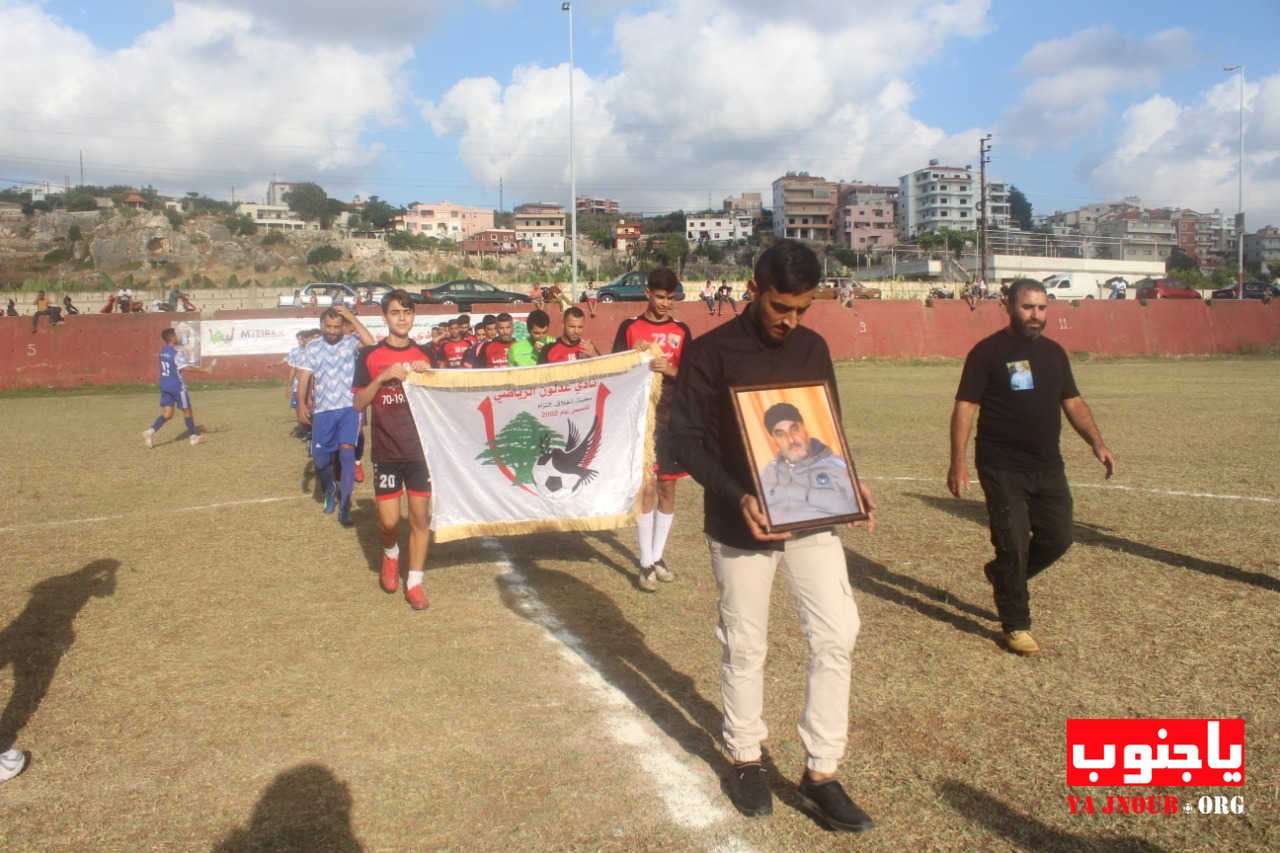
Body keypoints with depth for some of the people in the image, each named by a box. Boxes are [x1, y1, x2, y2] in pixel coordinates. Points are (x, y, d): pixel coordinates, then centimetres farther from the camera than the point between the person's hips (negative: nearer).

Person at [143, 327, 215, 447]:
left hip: (164, 386, 7)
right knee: (187, 410, 8)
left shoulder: (163, 351, 10)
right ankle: (193, 436, 18)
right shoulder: (177, 352, -16)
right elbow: (186, 368, -26)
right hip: (177, 386, -7)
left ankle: (150, 431, -13)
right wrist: (204, 370, -22)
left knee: (167, 413, 7)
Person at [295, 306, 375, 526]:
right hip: (322, 410, 3)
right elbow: (303, 378, 3)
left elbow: (370, 343, -21)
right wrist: (301, 406, -8)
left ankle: (344, 506, -8)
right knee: (320, 456, 8)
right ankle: (330, 491, 39)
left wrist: (352, 318, -16)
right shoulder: (312, 347, 6)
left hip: (349, 408, -3)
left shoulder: (350, 342, 0)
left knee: (347, 451, -15)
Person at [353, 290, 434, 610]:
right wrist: (382, 377, -16)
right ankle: (390, 554, 32)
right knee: (388, 521, -2)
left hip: (420, 448, 2)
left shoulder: (424, 354, 7)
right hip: (386, 451, -1)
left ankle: (414, 583, 15)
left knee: (421, 516, 2)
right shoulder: (370, 355, 1)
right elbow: (359, 403, -2)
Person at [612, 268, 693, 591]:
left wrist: (670, 370, -15)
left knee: (667, 487, 7)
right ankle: (646, 563, 0)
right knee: (646, 486, -7)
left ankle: (658, 556, 20)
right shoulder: (630, 328, 3)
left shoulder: (681, 331, 8)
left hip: (672, 417, 3)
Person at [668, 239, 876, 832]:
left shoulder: (813, 348, 6)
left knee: (837, 635, 1)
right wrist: (737, 496, -26)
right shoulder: (709, 352, -10)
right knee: (745, 647, 8)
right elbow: (687, 440, -12)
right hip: (740, 524, -4)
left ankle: (820, 775, 15)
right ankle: (745, 760, 30)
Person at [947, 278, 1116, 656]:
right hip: (1003, 467, -6)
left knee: (1058, 537, 7)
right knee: (1013, 544, -4)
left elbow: (1073, 402, 19)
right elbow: (965, 407, -9)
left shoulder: (1053, 352, 13)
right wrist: (958, 461, -17)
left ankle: (1002, 574, 33)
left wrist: (1097, 442, 6)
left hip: (1048, 466, 6)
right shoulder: (988, 351, -6)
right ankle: (1016, 626, 11)